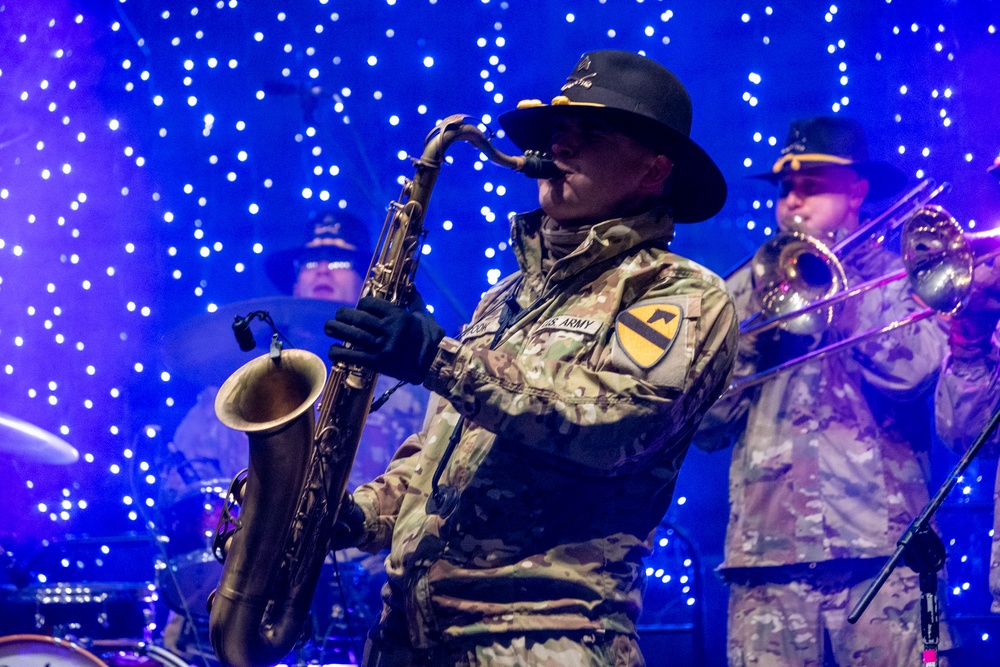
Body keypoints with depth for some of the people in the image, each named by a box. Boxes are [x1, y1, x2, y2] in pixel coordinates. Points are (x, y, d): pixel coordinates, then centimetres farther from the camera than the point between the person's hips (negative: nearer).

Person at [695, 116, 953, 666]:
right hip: (768, 552, 2)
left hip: (881, 550, -2)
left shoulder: (899, 276, 12)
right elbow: (706, 425, 9)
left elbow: (911, 372, -9)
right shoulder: (744, 289, 18)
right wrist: (756, 318, -2)